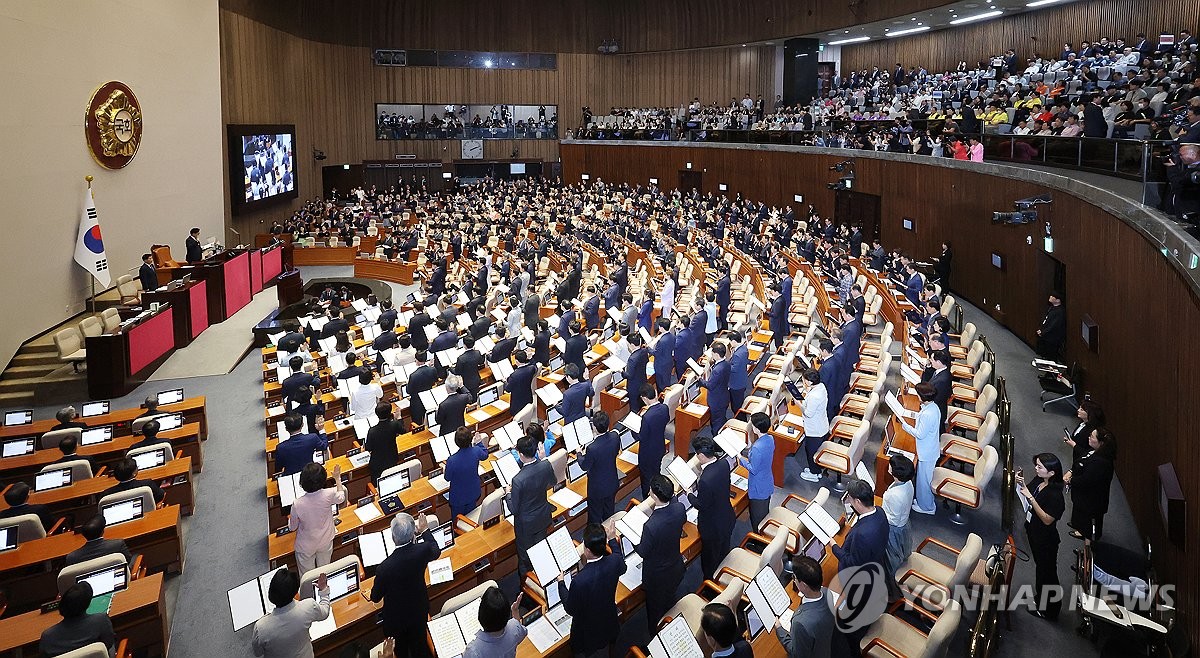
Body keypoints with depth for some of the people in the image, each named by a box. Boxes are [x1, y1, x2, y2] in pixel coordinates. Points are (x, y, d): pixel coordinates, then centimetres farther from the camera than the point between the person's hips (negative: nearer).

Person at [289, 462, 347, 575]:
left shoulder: (297, 504, -31)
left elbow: (292, 528, -12)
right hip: (326, 543, 2)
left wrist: (290, 519, 8)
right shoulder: (328, 495, -28)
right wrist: (337, 479, 8)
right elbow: (341, 498, -2)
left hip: (306, 547, -2)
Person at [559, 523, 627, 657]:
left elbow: (570, 609, -21)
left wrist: (561, 583, -8)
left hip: (589, 633, -4)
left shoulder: (579, 581, -41)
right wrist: (612, 539, 12)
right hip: (609, 624, 4)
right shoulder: (614, 561, -27)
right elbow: (622, 567, 2)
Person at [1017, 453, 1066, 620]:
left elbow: (1047, 519, -29)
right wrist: (1021, 483, -13)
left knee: (1047, 572, 12)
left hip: (1046, 540, -8)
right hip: (1033, 533, 8)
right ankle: (1041, 601, 47)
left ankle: (1049, 610, 32)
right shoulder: (1037, 481, -9)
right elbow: (1026, 491, 8)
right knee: (1040, 567, 26)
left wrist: (1030, 497, -34)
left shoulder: (1055, 495, -31)